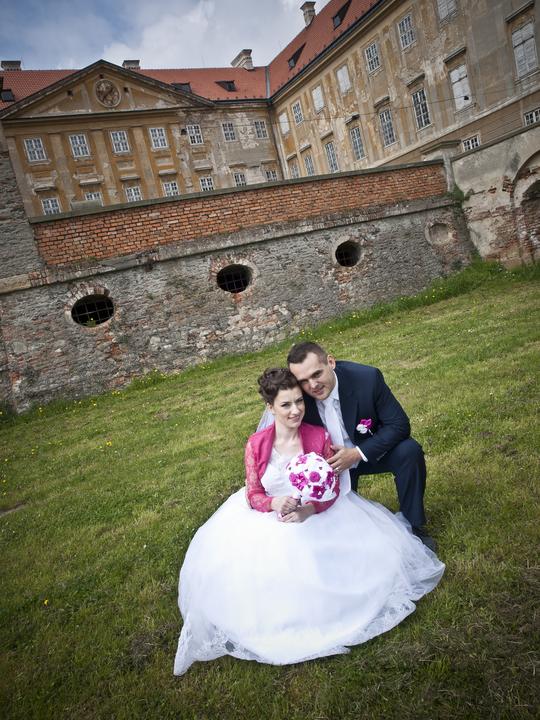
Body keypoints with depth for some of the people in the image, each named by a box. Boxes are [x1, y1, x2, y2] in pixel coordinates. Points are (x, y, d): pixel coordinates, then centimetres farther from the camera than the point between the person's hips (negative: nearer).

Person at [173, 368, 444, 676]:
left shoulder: (319, 436, -11)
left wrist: (309, 509, -28)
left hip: (316, 513, 1)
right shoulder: (256, 444, -13)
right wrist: (275, 503, -31)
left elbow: (333, 487, -8)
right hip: (269, 519, 0)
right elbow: (253, 494, -7)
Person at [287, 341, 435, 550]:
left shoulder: (367, 377, -28)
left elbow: (399, 425, -21)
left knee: (409, 451, -27)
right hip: (329, 462, 1)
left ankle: (415, 526, -7)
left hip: (370, 451, -1)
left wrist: (358, 453, -28)